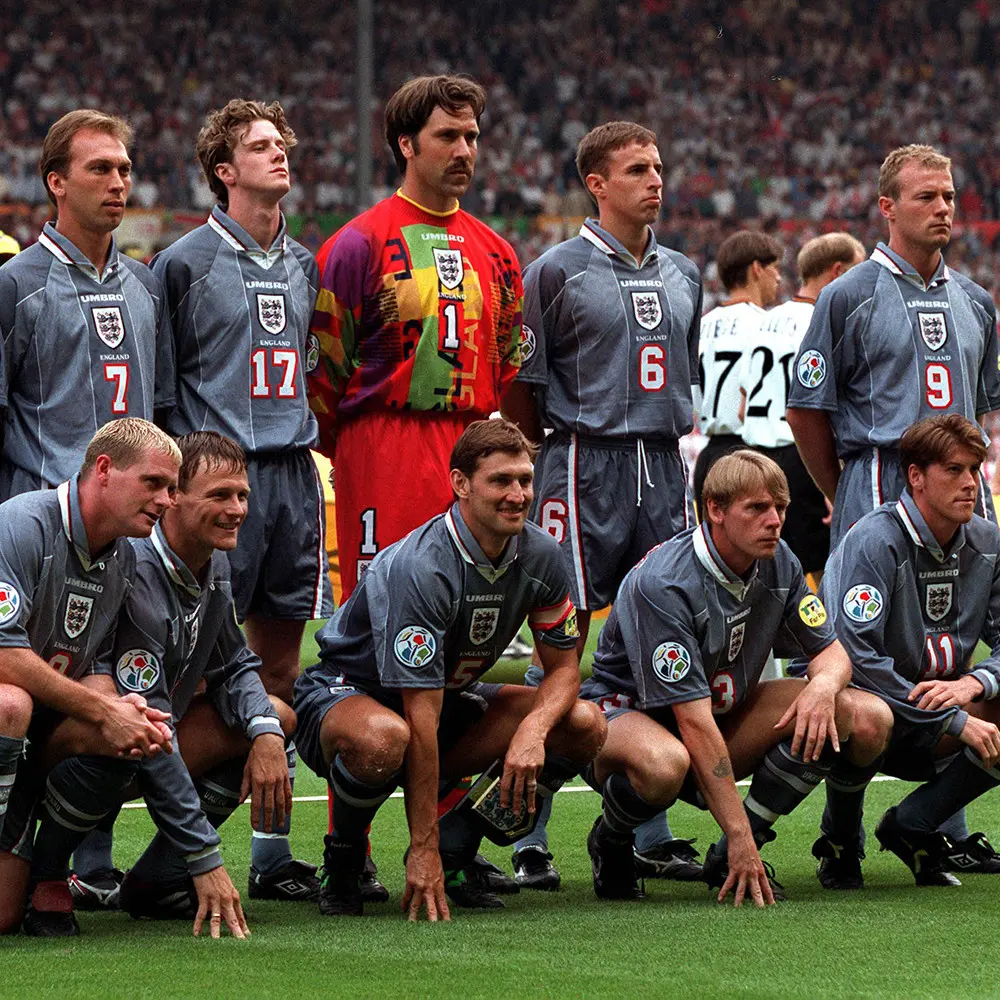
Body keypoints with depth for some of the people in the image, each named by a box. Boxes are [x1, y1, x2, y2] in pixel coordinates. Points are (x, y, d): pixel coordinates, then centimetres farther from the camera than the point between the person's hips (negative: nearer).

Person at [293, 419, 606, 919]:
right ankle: (343, 866, -11)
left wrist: (533, 729, -25)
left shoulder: (541, 555, -10)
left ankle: (457, 855, 1)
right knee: (382, 740, -43)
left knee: (584, 725, -12)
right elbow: (422, 719, -33)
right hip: (346, 691, -7)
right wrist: (423, 851, -34)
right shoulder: (420, 568, -31)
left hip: (448, 695, 7)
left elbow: (564, 669, 0)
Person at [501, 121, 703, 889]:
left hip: (665, 471, 6)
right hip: (585, 471, -6)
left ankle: (649, 829, 12)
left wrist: (669, 443, 17)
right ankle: (530, 839, -3)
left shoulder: (682, 275, 15)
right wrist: (566, 452, 4)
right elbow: (521, 382, -1)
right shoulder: (558, 271, -4)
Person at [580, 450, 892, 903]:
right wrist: (740, 835, -33)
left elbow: (829, 650, 5)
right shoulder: (662, 583, -28)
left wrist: (824, 686, -23)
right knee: (664, 765, -45)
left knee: (867, 717, -13)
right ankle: (609, 843, -7)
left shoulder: (778, 564, -6)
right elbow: (694, 721, -31)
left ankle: (731, 859, -5)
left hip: (724, 708, 7)